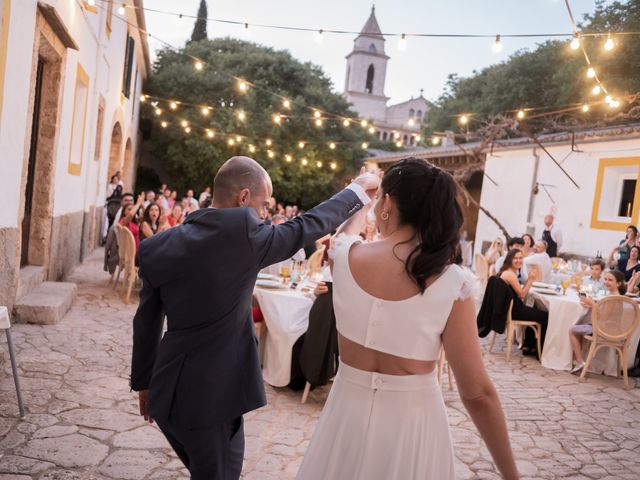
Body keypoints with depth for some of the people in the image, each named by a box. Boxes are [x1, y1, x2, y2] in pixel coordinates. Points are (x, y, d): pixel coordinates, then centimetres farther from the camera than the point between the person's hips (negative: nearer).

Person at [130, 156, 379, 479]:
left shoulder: (158, 246, 0)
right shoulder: (241, 231, -17)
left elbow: (146, 322, 8)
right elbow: (305, 227, -4)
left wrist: (143, 381, 20)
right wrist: (357, 190, 11)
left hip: (168, 393, 6)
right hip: (211, 397, -6)